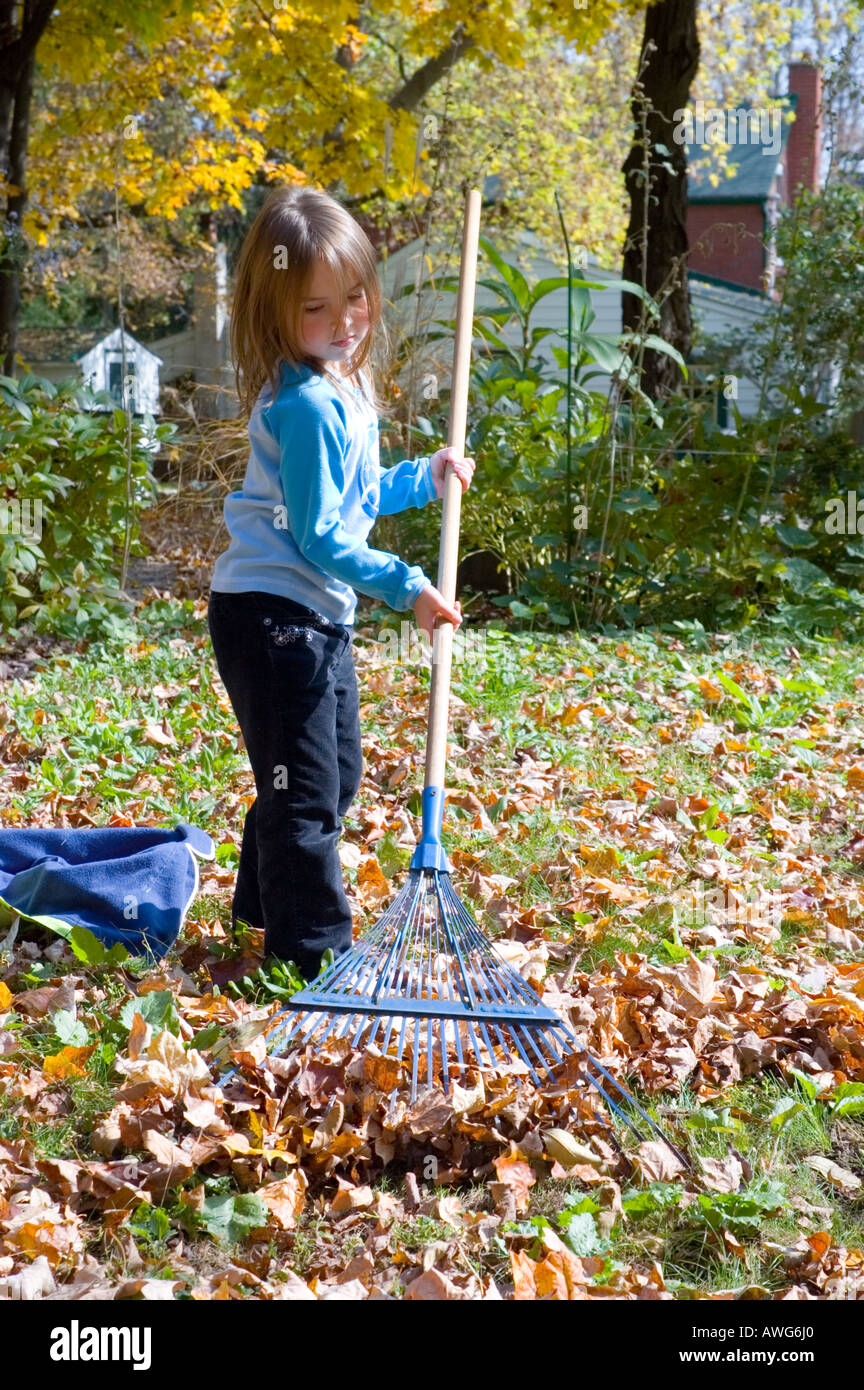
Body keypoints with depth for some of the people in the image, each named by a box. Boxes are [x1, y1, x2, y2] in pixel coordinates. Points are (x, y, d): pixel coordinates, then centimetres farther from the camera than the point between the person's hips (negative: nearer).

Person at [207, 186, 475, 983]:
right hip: (271, 612, -11)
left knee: (338, 773, 21)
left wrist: (425, 477, 16)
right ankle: (313, 948, 6)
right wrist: (405, 587, -23)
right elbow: (319, 536, -22)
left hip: (319, 616, 11)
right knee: (304, 788, -4)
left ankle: (264, 906, 37)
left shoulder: (346, 385, 9)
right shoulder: (307, 404, -22)